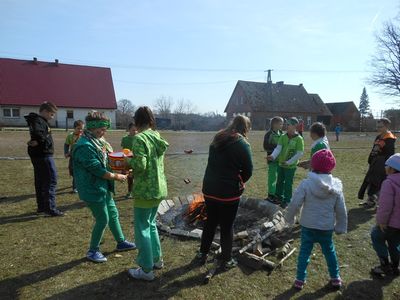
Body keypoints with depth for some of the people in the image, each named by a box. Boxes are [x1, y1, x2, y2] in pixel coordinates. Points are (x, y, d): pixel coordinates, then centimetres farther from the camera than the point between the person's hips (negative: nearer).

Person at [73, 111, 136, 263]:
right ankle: (93, 250, 22)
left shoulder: (97, 141, 7)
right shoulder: (85, 146, -24)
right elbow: (97, 169, -24)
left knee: (113, 214, 19)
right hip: (93, 190, -10)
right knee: (103, 220, 2)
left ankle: (121, 242, 36)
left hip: (103, 187, 10)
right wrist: (116, 177, -14)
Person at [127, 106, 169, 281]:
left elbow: (140, 166, -23)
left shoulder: (139, 138, -17)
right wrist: (133, 158, 16)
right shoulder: (157, 136, 7)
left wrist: (127, 160, -6)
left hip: (145, 190, -8)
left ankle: (146, 270, 15)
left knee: (142, 228, 5)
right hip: (159, 188, 8)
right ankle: (157, 259, 35)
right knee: (151, 224, 23)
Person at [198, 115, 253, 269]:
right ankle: (226, 259, 24)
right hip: (229, 192, -5)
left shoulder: (217, 139, 7)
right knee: (227, 226, 10)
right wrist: (239, 182, 9)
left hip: (209, 189, 6)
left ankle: (202, 253, 32)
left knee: (210, 222, 20)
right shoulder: (242, 144, -11)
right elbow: (248, 170, -9)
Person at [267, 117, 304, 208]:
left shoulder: (299, 139, -13)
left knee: (288, 184, 5)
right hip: (281, 164, 5)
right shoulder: (283, 137, 0)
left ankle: (287, 201, 21)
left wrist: (289, 162, -19)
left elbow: (300, 153, -15)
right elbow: (278, 148, -8)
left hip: (291, 166, -5)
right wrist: (273, 156, -28)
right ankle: (279, 197, 35)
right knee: (279, 182, 17)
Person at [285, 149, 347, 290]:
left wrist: (289, 218, 1)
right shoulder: (336, 186, -8)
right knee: (329, 251, 22)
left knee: (304, 251, 11)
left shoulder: (306, 184, -18)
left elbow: (295, 204, -17)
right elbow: (341, 210, -1)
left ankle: (300, 280, 20)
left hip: (308, 226, -2)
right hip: (327, 227, 2)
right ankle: (335, 278, 36)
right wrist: (341, 227, 12)